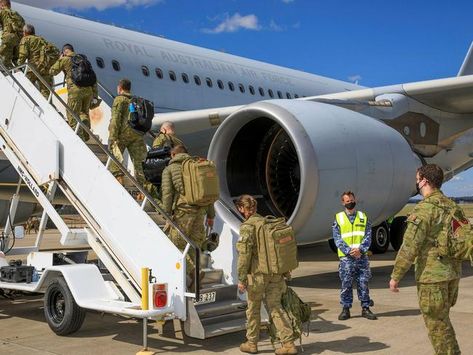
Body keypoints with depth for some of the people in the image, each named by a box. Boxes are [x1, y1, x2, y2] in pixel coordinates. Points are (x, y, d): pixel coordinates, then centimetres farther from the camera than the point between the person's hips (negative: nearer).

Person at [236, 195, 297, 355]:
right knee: (276, 307, 9)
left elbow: (244, 254, -14)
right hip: (276, 274, 6)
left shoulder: (247, 227, -11)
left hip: (257, 274, -5)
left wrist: (241, 279, -8)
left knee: (253, 309, 11)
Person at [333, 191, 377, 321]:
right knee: (346, 284, 2)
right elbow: (337, 239, -2)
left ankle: (365, 308, 13)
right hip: (346, 257, -1)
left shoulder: (363, 217, 10)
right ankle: (346, 309, 11)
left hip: (362, 256, 1)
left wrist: (360, 249, -13)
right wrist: (349, 251, -15)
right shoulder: (338, 218, 5)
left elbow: (368, 236, 3)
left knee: (363, 283, 4)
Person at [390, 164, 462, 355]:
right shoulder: (452, 206, 9)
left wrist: (395, 276, -12)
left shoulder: (425, 208, -17)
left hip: (432, 275, -8)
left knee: (437, 324, 2)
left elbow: (410, 247, -19)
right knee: (442, 320, 21)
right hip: (452, 274, 8)